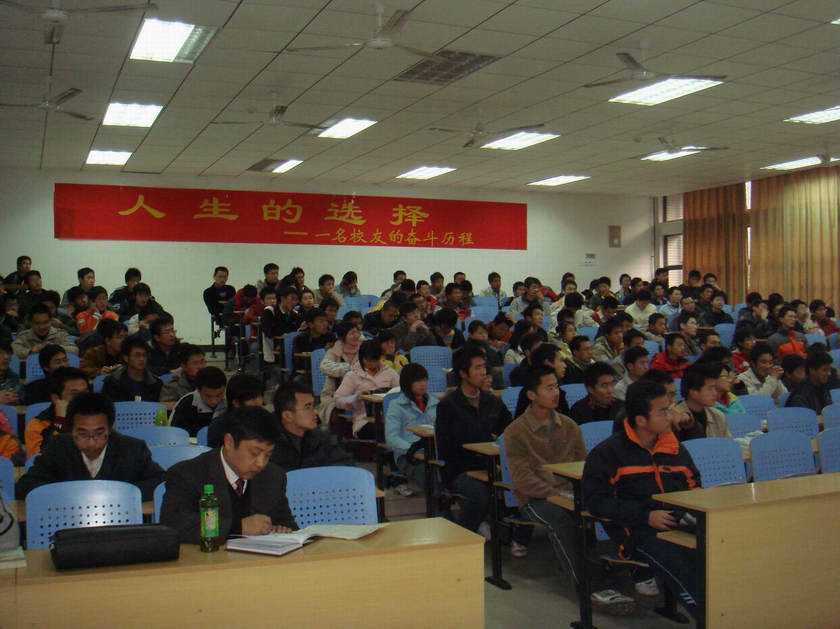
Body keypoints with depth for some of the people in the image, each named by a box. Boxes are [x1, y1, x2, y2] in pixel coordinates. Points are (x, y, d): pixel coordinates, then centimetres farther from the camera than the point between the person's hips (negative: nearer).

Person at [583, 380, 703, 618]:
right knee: (685, 572, -35)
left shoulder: (675, 449, 21)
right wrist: (646, 516, -13)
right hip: (638, 531, -5)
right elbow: (595, 501, -5)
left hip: (681, 524, 5)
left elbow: (695, 488, 31)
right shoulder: (607, 453, 3)